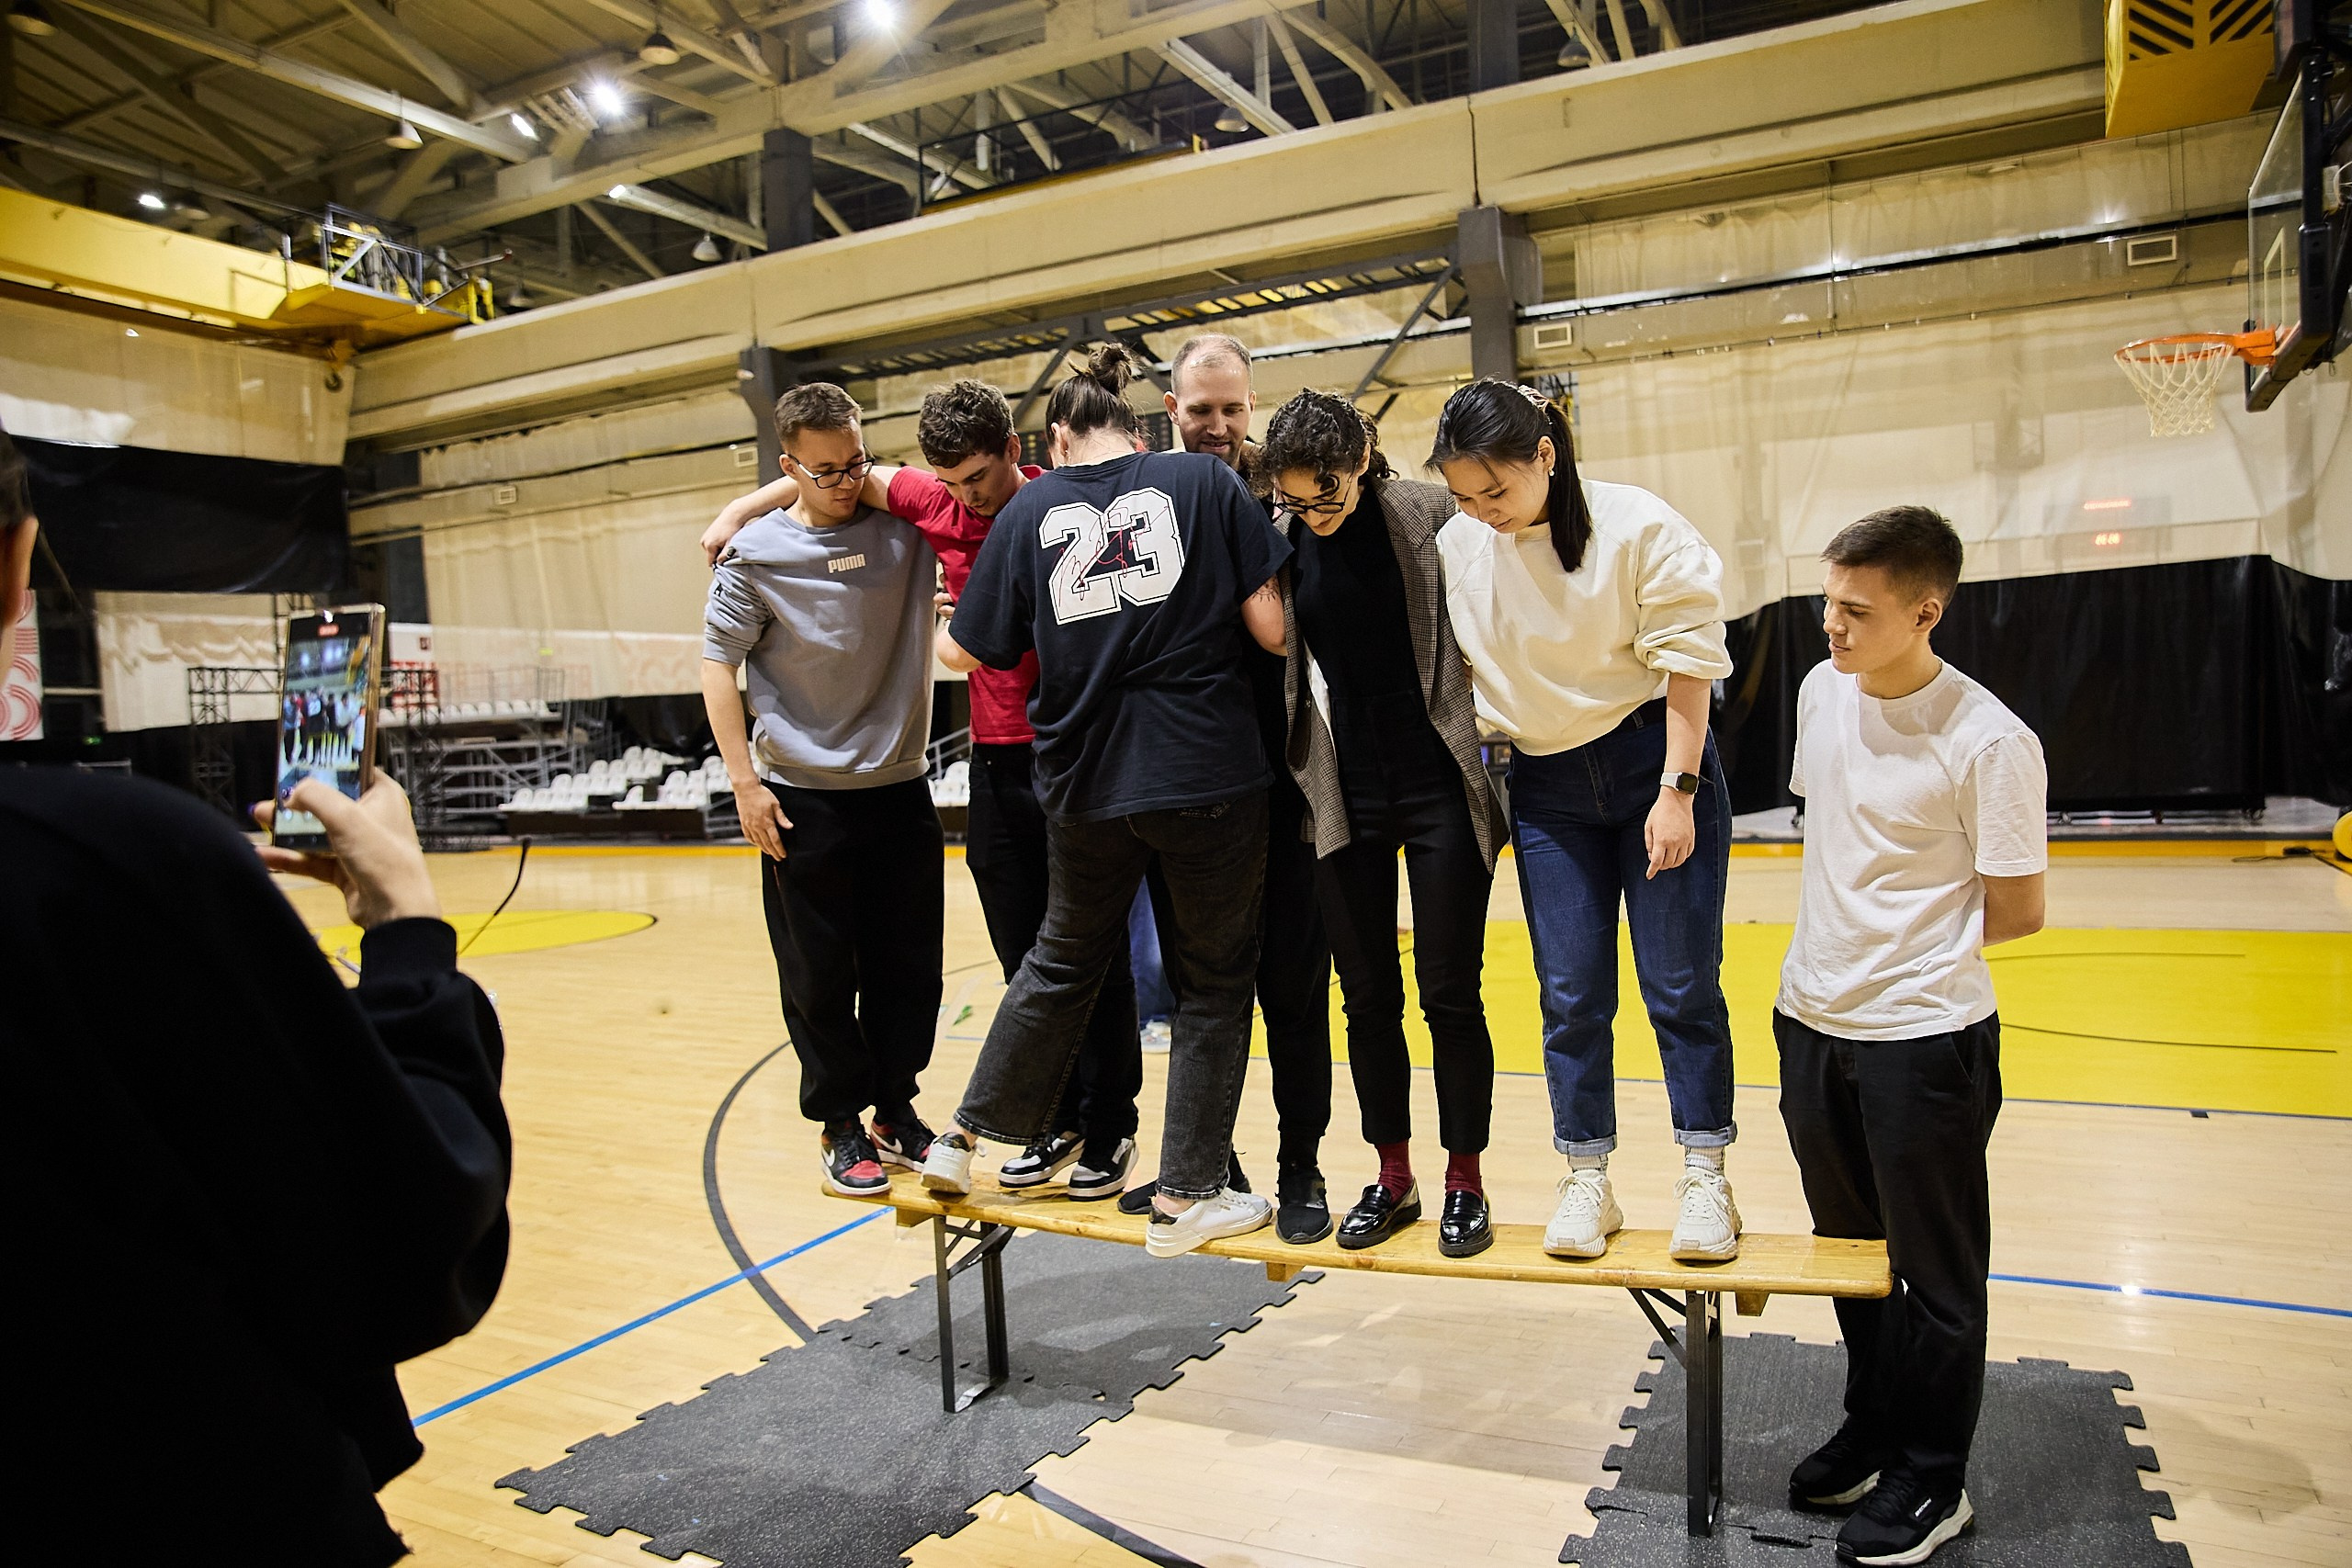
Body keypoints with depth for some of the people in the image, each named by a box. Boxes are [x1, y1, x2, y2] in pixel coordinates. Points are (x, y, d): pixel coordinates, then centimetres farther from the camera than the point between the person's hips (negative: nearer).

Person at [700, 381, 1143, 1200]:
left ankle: (1110, 1128, 19)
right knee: (1024, 960, 10)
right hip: (996, 765, 4)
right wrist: (741, 509, 16)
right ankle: (1060, 1121, 25)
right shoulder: (939, 505, 5)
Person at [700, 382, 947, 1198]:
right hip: (803, 797, -2)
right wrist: (744, 779, -7)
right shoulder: (756, 554, -4)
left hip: (901, 790, 2)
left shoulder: (906, 526, 0)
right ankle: (841, 1125, 23)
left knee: (909, 966, 9)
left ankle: (895, 1109, 28)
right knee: (819, 976, 6)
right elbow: (718, 661, -1)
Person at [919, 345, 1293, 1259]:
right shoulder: (1204, 481, 0)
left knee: (1064, 960, 24)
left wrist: (925, 633, 29)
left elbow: (972, 651, 9)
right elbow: (1271, 628, -5)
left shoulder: (1029, 511, 5)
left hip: (1087, 783, 3)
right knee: (1215, 978, 13)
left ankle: (965, 1139, 34)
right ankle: (1186, 1198, 19)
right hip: (1210, 777, -2)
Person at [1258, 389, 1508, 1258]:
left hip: (1439, 786, -2)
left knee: (1449, 993, 4)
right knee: (1368, 995, 10)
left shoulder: (1433, 515, -7)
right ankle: (1393, 1176, 27)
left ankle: (1465, 1182, 21)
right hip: (1345, 795, 3)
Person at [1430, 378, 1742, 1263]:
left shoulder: (1637, 527, -13)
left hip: (1653, 763, -2)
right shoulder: (1456, 546, -3)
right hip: (1547, 789, 3)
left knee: (1680, 981, 1)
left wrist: (1676, 789, -14)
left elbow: (1687, 659, -10)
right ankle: (1587, 1181, 16)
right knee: (1569, 992, 4)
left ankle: (1704, 1177, 14)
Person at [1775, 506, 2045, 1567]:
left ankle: (1933, 1483, 29)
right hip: (1812, 1021, 6)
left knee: (1933, 1270, 10)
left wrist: (1910, 957, -2)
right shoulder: (1821, 691, 0)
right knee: (1849, 1246, 21)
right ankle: (1874, 1429, 41)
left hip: (1924, 1040, -6)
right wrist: (1844, 944, 6)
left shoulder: (1989, 743, -18)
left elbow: (2016, 911, -11)